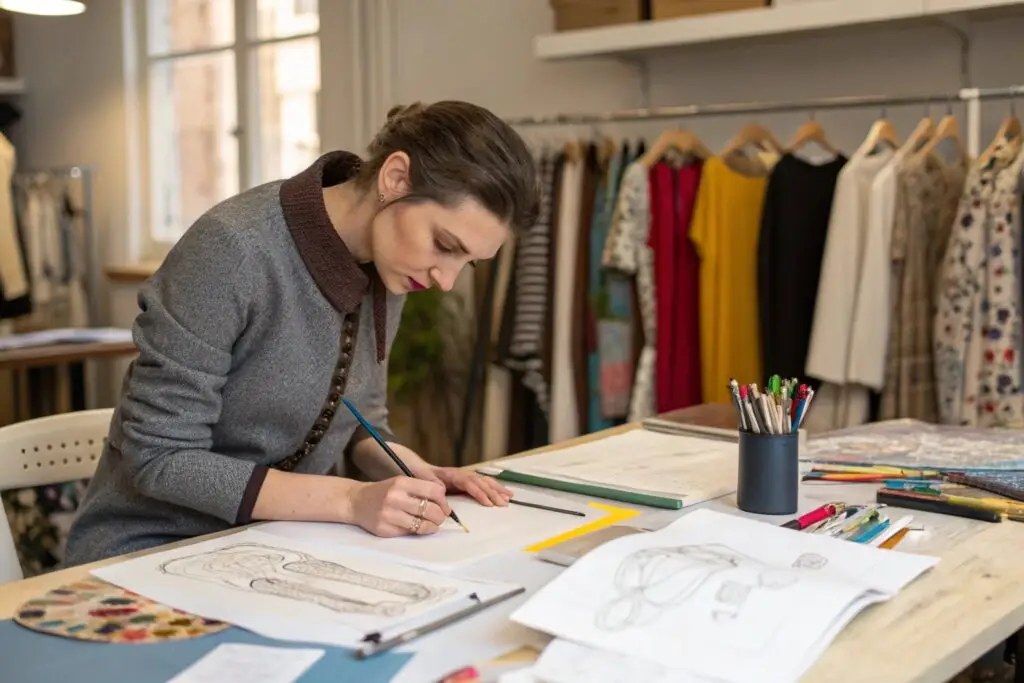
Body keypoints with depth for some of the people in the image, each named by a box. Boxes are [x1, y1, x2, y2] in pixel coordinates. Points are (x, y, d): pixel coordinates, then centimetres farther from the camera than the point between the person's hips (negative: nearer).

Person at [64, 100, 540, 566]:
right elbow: (161, 458, -20)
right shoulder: (233, 250, -24)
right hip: (153, 552, -5)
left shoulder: (384, 263, -3)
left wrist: (410, 473, -11)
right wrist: (349, 500, -27)